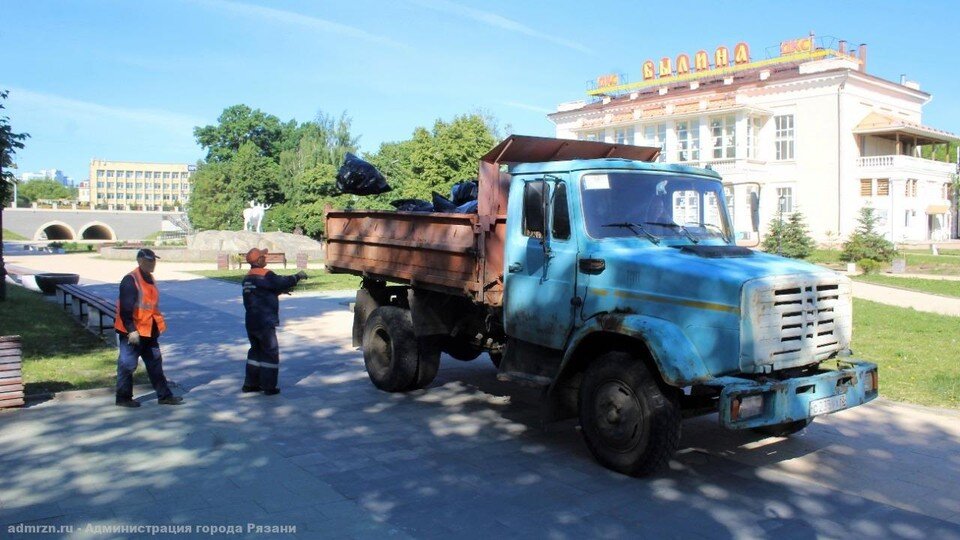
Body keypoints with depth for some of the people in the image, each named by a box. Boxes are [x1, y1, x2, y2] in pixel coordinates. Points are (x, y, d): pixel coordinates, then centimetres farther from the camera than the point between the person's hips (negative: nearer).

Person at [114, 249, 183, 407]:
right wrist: (131, 330, -25)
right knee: (127, 364, 2)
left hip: (148, 331, 9)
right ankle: (123, 398, 16)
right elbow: (125, 309, -21)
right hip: (133, 332, -9)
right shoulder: (130, 280, -16)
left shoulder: (149, 278, 12)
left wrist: (159, 324, 20)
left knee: (155, 363, 12)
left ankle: (164, 396, 19)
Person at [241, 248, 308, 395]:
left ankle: (250, 384, 23)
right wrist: (298, 276, -2)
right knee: (271, 353, 1)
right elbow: (282, 282, -16)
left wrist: (281, 290, 16)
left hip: (251, 322, 8)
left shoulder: (248, 278, 13)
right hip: (265, 322, -8)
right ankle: (269, 387, 3)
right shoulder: (264, 275, -14)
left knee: (256, 351, 19)